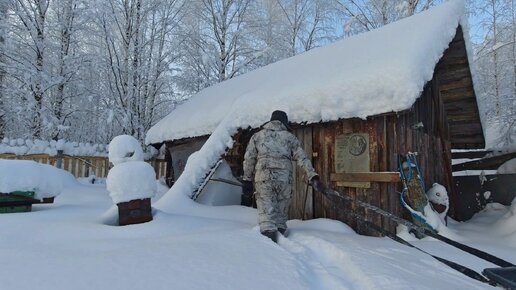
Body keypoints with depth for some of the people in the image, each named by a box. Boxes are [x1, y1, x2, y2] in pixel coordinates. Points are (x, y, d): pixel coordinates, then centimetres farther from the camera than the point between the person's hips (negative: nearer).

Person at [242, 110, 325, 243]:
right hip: (284, 178, 1)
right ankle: (280, 235, 13)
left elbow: (249, 159, 11)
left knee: (266, 211, -4)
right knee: (281, 212, 12)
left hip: (263, 177, -1)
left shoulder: (257, 135, 16)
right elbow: (302, 158, 5)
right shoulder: (290, 137, 15)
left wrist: (247, 180, 15)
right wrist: (313, 177, 1)